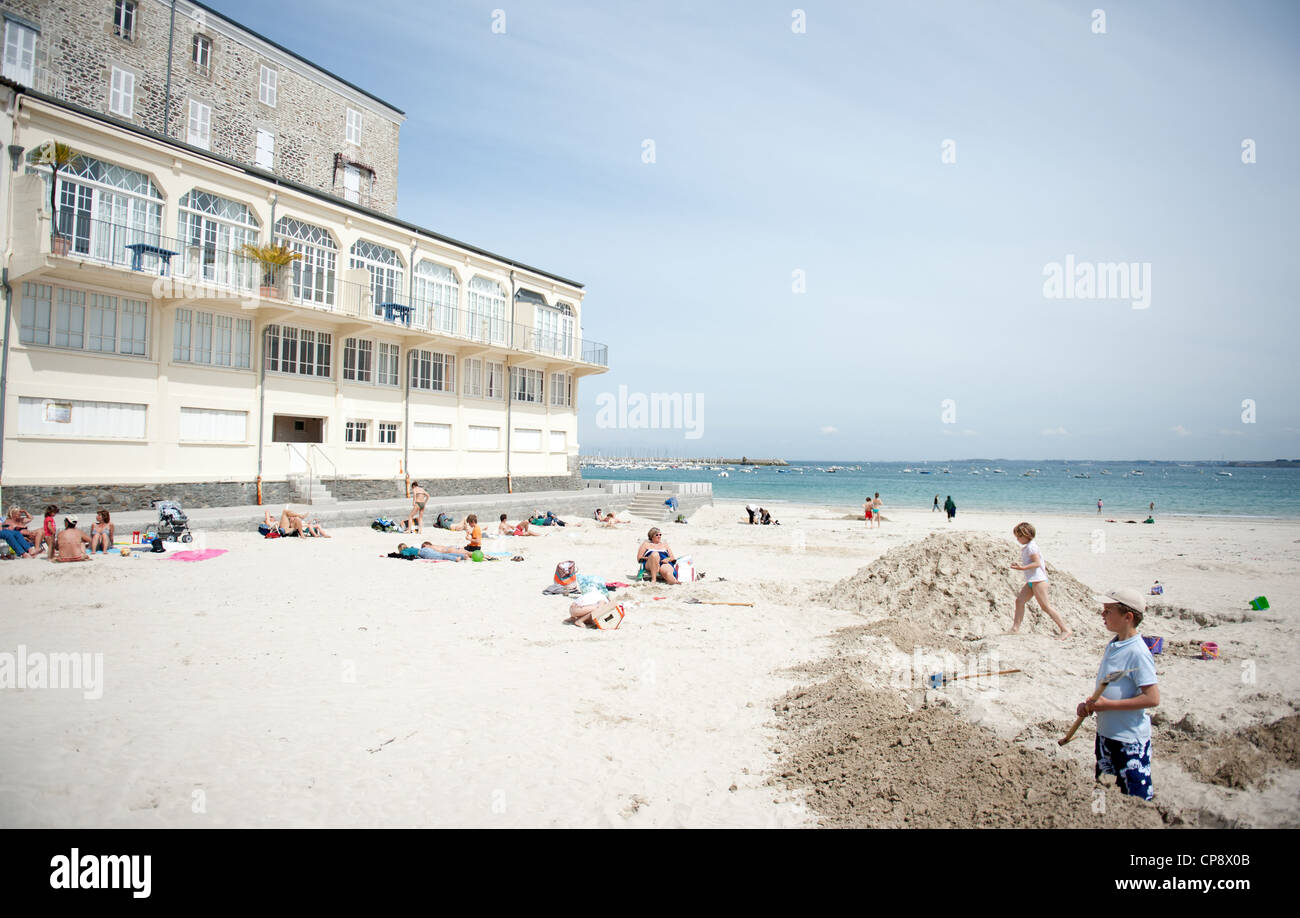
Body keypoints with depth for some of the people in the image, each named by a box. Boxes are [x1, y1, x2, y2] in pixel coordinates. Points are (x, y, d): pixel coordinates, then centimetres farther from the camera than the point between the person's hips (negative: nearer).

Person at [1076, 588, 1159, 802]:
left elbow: (1152, 698, -23)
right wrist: (1089, 704, 1)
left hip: (1130, 739, -9)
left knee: (1138, 798, 3)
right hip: (1105, 732, 9)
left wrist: (1108, 704, -22)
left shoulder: (1138, 653, -20)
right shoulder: (1113, 645, 5)